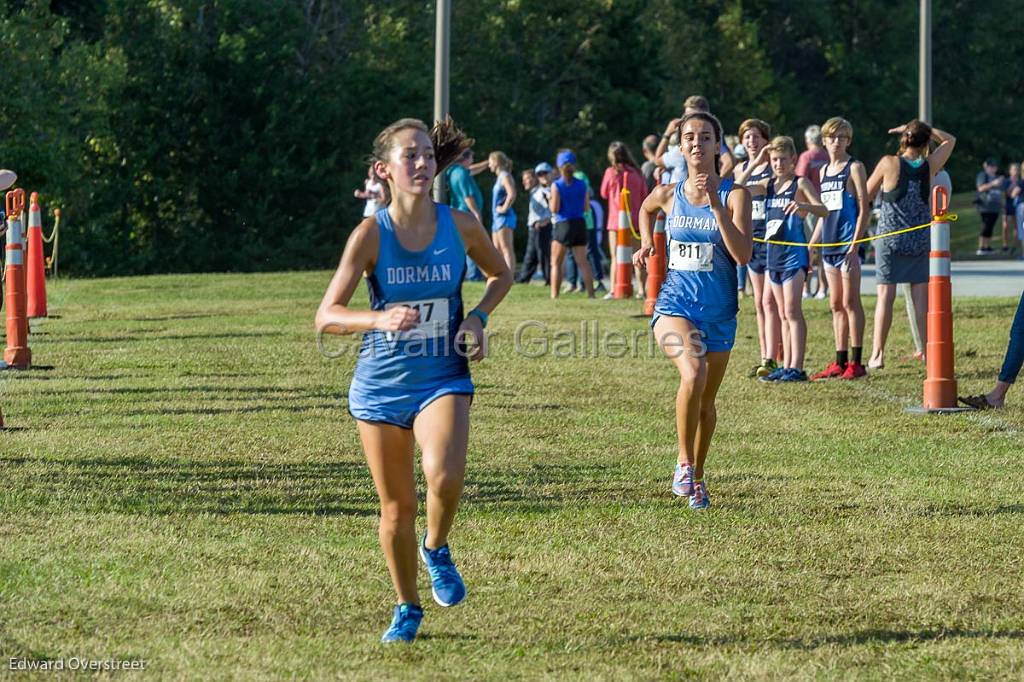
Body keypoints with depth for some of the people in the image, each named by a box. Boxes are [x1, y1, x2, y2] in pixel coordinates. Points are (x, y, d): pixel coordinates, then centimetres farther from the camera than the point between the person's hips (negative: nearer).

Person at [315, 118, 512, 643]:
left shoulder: (460, 225, -6)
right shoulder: (371, 234, -12)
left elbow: (501, 274, 15)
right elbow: (326, 317, -17)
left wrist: (478, 318, -4)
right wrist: (378, 319, -36)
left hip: (443, 380, 0)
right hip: (380, 384, 0)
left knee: (445, 478, -27)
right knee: (396, 505, 8)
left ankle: (436, 550, 6)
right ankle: (407, 608, 30)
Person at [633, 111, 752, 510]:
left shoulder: (735, 194, -6)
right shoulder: (668, 195, 2)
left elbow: (743, 255, -19)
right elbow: (646, 209, 28)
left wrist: (716, 206, -25)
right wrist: (646, 243, 12)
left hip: (719, 312, 1)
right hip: (675, 302, -1)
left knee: (707, 402, 11)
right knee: (693, 375, -28)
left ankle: (696, 478, 32)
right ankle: (684, 462, -12)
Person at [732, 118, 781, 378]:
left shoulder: (775, 167, -4)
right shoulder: (741, 169, 12)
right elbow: (736, 192, -8)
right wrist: (753, 165, -19)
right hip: (753, 238, 6)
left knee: (770, 301, -12)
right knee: (759, 303, 8)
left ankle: (772, 359, -15)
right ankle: (765, 358, 12)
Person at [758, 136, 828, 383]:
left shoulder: (800, 183, -5)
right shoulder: (768, 185, 13)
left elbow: (823, 210, -19)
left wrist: (803, 205, -36)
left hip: (794, 252, -7)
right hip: (773, 252, 7)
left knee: (793, 312, -10)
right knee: (784, 315, 11)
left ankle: (796, 368, -12)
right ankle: (786, 366, 14)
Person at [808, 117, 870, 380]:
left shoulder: (854, 168, -4)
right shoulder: (824, 171, 17)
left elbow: (864, 208, -9)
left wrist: (855, 244, -17)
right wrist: (811, 245, 18)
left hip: (848, 242, -7)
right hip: (829, 244, 7)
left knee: (850, 302, -8)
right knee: (836, 305, 8)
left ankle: (856, 362, -7)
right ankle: (840, 362, 11)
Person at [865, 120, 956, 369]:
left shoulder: (889, 163, -10)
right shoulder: (930, 165, -3)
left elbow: (866, 195, 1)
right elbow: (949, 140, 16)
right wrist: (922, 128, 12)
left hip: (889, 238, -2)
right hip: (920, 240, 2)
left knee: (885, 295, -1)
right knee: (922, 297, 5)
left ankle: (877, 354, -3)